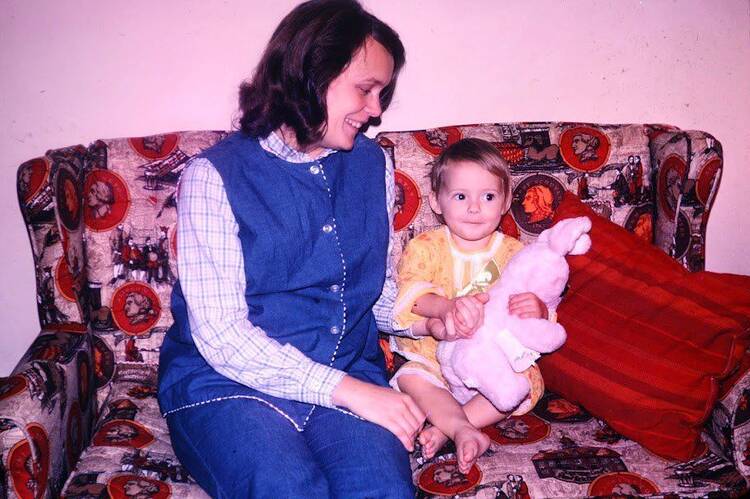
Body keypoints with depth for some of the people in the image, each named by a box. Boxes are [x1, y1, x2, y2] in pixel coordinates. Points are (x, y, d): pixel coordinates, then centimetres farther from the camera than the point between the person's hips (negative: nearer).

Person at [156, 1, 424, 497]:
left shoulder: (374, 165, 11)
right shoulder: (214, 175, -6)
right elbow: (219, 335, -13)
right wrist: (347, 390, -19)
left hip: (351, 378, 4)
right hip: (227, 383, -3)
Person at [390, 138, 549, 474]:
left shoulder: (514, 253, 2)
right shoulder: (426, 246, -3)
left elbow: (537, 305, -2)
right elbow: (411, 292, -20)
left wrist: (538, 310, -30)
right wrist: (449, 308, -41)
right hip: (435, 356, -1)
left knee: (528, 381, -24)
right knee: (411, 379, -28)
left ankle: (444, 427, -25)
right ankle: (465, 432, -34)